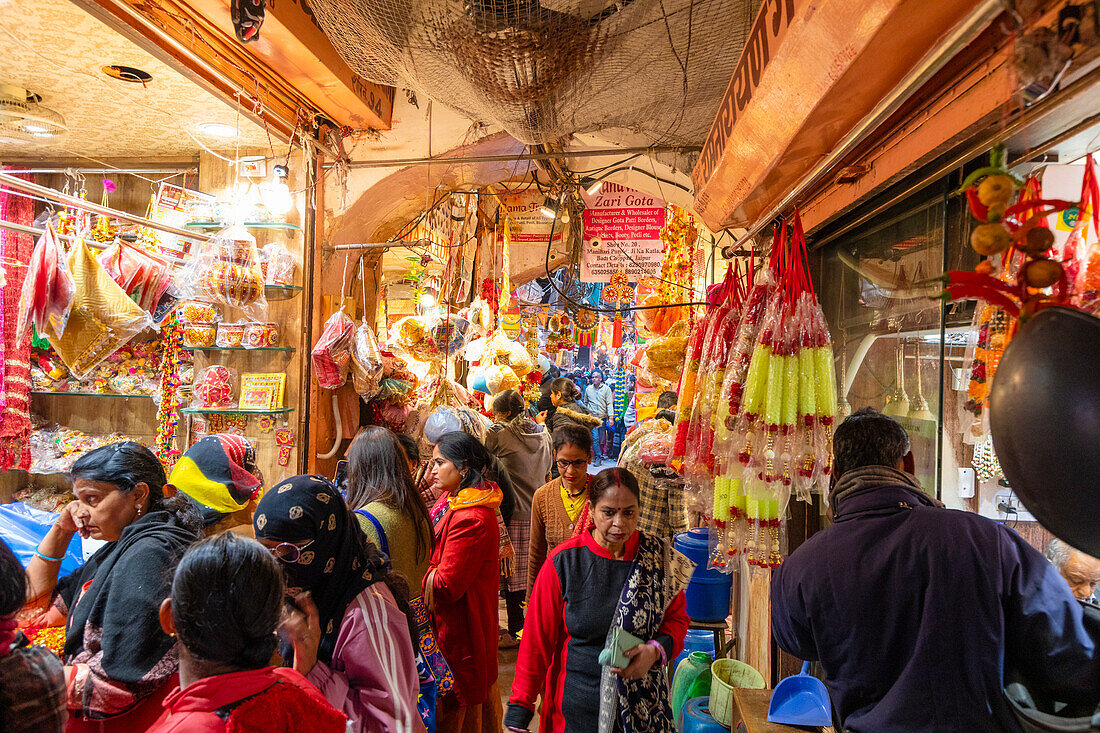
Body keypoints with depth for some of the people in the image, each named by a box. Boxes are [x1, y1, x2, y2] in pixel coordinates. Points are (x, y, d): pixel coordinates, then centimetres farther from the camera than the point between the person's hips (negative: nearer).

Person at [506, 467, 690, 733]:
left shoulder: (659, 557, -7)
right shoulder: (563, 562, -12)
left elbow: (677, 618, 5)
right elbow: (538, 637, -7)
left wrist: (657, 650, -15)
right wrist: (520, 710, -6)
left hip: (644, 705, 2)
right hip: (577, 705, -1)